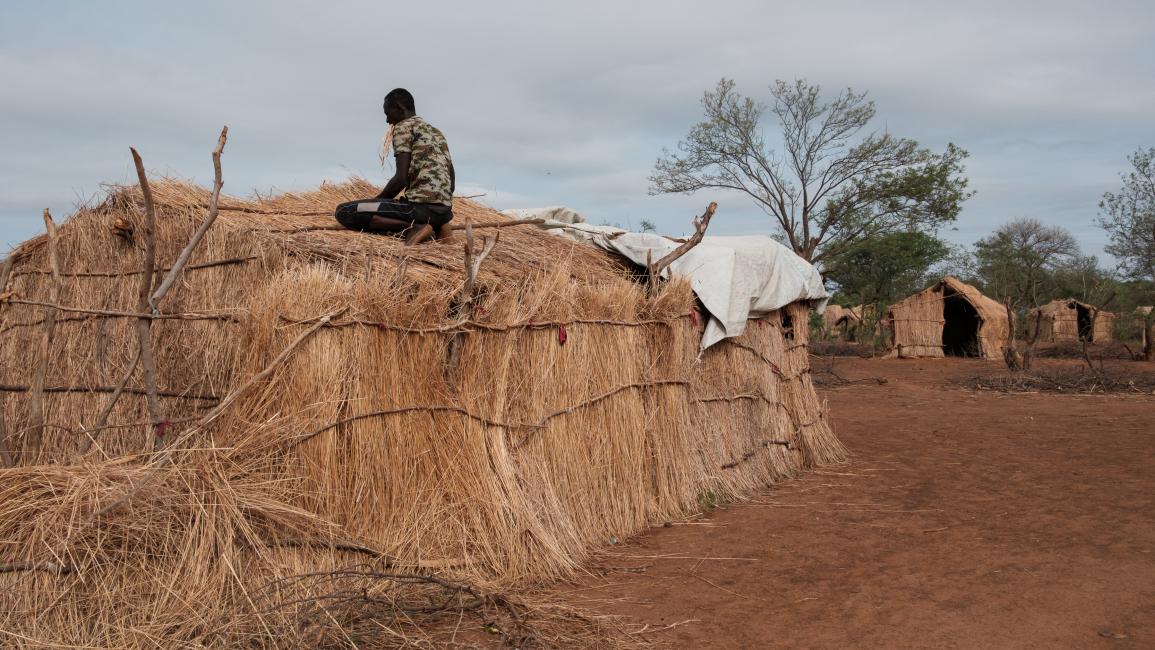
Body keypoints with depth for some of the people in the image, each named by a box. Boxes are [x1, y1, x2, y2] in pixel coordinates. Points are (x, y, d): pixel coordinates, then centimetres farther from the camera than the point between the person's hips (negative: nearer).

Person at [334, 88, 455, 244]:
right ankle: (436, 225, 9)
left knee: (344, 212, -8)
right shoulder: (436, 132, 24)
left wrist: (376, 200, 3)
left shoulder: (403, 126, 0)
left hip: (421, 206, -8)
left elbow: (401, 178, -10)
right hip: (445, 211, 8)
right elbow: (451, 182, 22)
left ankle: (413, 227, -16)